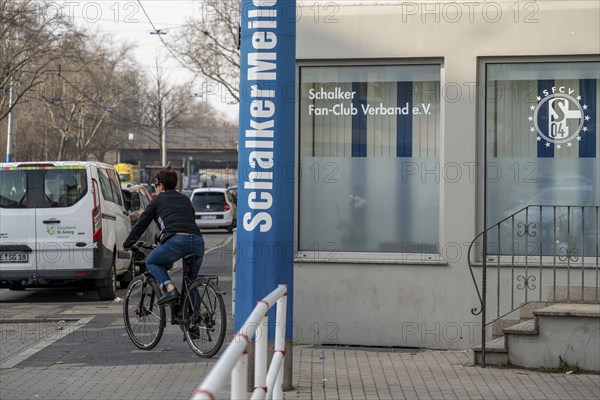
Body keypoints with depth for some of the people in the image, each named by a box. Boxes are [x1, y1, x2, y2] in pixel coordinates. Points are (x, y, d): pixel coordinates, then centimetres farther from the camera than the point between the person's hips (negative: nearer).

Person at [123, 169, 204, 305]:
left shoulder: (158, 199, 18)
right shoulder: (185, 200, 31)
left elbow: (142, 223, 20)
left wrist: (127, 244, 30)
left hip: (176, 240, -5)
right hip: (197, 240, 5)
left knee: (151, 262, 20)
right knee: (191, 281, 22)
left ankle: (170, 288, -2)